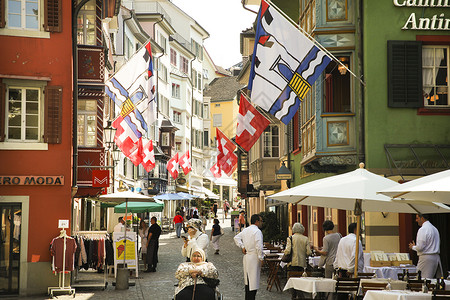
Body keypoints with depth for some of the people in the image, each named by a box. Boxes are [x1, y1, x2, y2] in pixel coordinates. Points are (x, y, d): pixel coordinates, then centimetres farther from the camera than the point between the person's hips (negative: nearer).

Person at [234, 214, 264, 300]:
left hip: (246, 257, 9)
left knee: (248, 281, 15)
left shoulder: (245, 230, 12)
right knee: (253, 281, -6)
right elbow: (259, 246, -20)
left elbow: (236, 237, 18)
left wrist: (242, 247, 11)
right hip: (254, 258, -8)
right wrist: (261, 258, -14)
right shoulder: (257, 231, -14)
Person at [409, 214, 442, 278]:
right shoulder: (434, 229, 15)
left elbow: (420, 247, -17)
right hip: (436, 257, 9)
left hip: (426, 258, -9)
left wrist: (413, 247, 3)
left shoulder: (422, 229, -13)